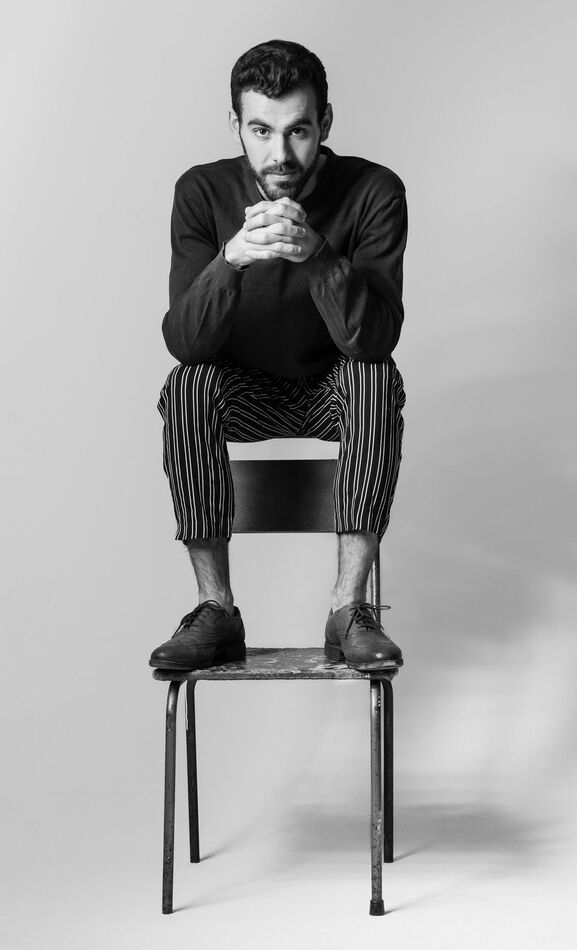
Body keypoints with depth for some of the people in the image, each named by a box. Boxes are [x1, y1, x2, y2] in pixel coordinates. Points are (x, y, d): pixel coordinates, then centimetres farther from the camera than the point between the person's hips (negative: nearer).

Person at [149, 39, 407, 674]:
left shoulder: (373, 191, -18)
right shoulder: (203, 192, -15)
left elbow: (375, 339, -28)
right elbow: (182, 341, -24)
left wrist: (318, 256, -44)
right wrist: (231, 258, -43)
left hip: (334, 392, -1)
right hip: (241, 392, 1)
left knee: (378, 378, -33)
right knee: (188, 385, -30)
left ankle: (349, 608, -27)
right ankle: (216, 609, -22)